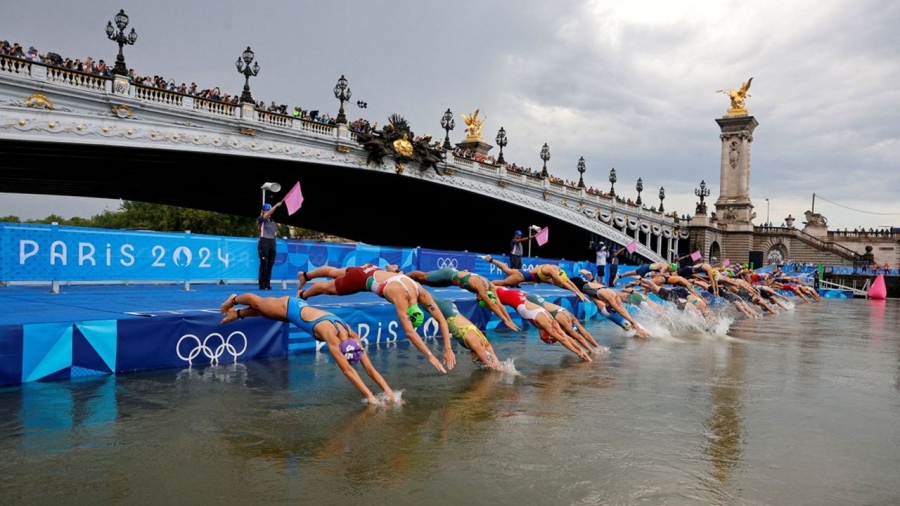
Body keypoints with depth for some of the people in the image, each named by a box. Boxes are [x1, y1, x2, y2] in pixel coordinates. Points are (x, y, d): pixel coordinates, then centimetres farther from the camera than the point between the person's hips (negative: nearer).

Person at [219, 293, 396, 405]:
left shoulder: (352, 336, -24)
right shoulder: (331, 335, -42)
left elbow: (370, 368, -24)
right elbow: (347, 370, -45)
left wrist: (388, 391, -32)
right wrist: (369, 396, -48)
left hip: (300, 308, 5)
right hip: (290, 307, -5)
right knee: (257, 302, 24)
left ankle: (236, 313, 55)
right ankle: (233, 300, 53)